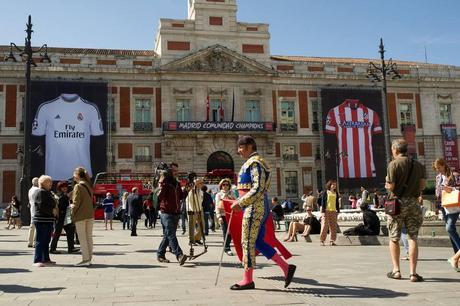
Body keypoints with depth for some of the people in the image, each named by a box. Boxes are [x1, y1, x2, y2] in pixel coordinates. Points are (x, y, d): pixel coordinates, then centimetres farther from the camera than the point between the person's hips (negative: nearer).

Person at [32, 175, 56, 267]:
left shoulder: (47, 192, 20)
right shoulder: (40, 192, -11)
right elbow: (42, 206, -20)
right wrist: (52, 211, -14)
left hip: (48, 220, 10)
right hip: (42, 220, -10)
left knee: (46, 241, 14)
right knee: (40, 241, -7)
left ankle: (46, 259, 21)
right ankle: (37, 261, -5)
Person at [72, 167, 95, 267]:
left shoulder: (78, 186, -12)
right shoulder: (89, 186, 11)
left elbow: (76, 203, -14)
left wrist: (73, 215, -2)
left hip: (80, 215, -7)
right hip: (90, 214, 7)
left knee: (82, 238, -1)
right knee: (89, 237, 11)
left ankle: (85, 259, -1)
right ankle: (89, 258, 16)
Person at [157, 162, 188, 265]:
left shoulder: (177, 183, 16)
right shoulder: (165, 182, -8)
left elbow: (181, 197, 19)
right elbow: (160, 196, -20)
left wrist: (186, 190, 6)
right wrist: (162, 185, -27)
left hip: (176, 213, 8)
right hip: (167, 213, -8)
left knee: (168, 235, 13)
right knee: (171, 234, -13)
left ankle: (160, 254, 24)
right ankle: (179, 255, -21)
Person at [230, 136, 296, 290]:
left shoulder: (255, 162, -12)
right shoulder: (252, 163, 20)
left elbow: (258, 189, -21)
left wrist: (240, 203, -18)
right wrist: (239, 202, 16)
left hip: (255, 208, -10)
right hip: (258, 207, 10)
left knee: (248, 242, -3)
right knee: (258, 242, 11)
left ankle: (247, 280, 6)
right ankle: (286, 267, 12)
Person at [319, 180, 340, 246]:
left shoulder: (336, 193, 14)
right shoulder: (325, 193, 1)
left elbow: (337, 203, 18)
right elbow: (323, 202, -2)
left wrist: (338, 211, 11)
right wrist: (323, 211, -8)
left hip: (334, 211, 5)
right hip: (326, 211, -4)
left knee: (333, 227, 3)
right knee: (324, 226, -7)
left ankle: (332, 240, 9)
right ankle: (322, 240, -1)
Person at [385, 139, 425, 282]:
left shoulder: (394, 164, -9)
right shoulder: (418, 165, 5)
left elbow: (391, 187, -13)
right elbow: (422, 186, 5)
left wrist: (387, 183, 8)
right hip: (413, 203, 3)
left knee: (394, 238, 9)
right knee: (413, 237, 4)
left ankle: (396, 270, 10)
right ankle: (413, 272, -1)